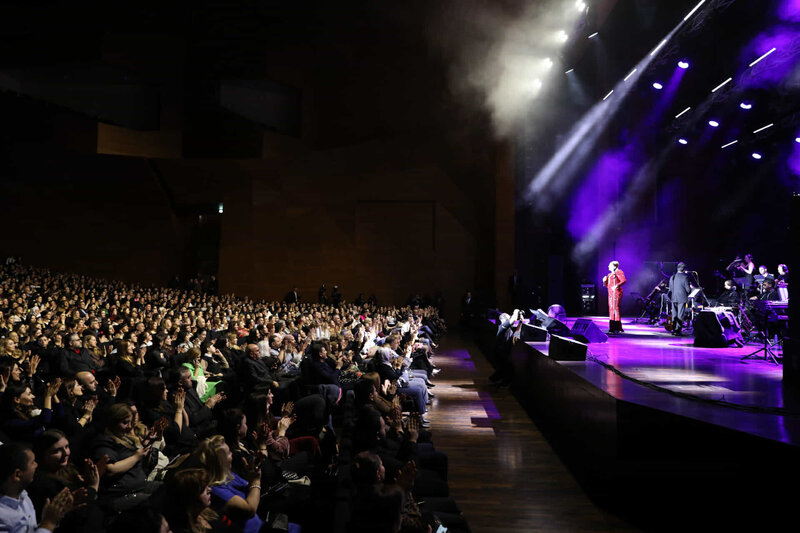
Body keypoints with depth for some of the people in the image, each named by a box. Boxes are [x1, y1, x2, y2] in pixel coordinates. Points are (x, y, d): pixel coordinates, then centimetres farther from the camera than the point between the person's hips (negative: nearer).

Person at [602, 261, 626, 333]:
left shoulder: (619, 272, -5)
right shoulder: (609, 274, 21)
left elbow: (624, 280, -19)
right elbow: (608, 285, 25)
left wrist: (617, 285, -33)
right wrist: (605, 281, 5)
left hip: (616, 292, -9)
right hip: (611, 293, 9)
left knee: (615, 309, -13)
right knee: (611, 310, 8)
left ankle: (618, 328, -12)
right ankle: (612, 328, 11)